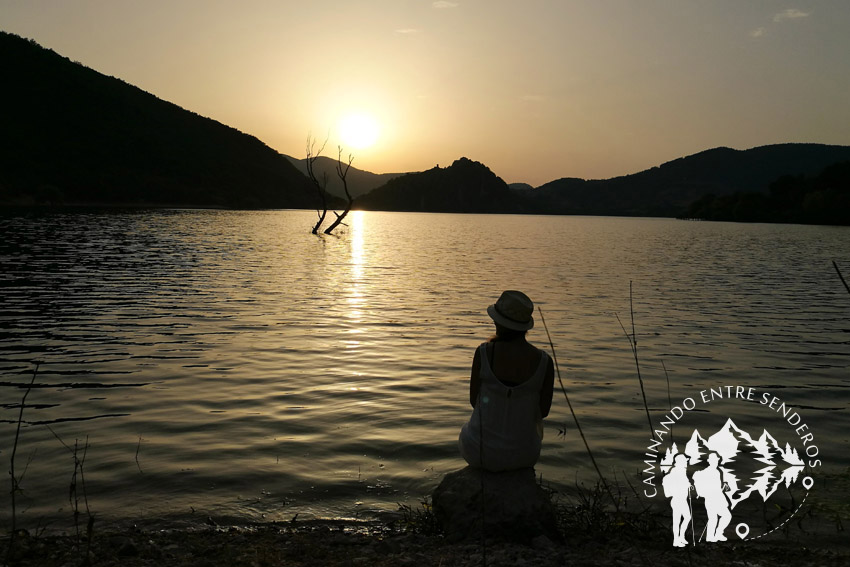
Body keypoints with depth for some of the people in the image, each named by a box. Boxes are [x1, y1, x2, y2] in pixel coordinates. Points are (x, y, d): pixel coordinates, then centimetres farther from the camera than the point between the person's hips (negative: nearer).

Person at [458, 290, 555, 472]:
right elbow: (543, 411, -3)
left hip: (480, 451, -1)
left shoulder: (483, 352, -18)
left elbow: (474, 400, -5)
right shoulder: (545, 362, -15)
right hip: (522, 455, 1)